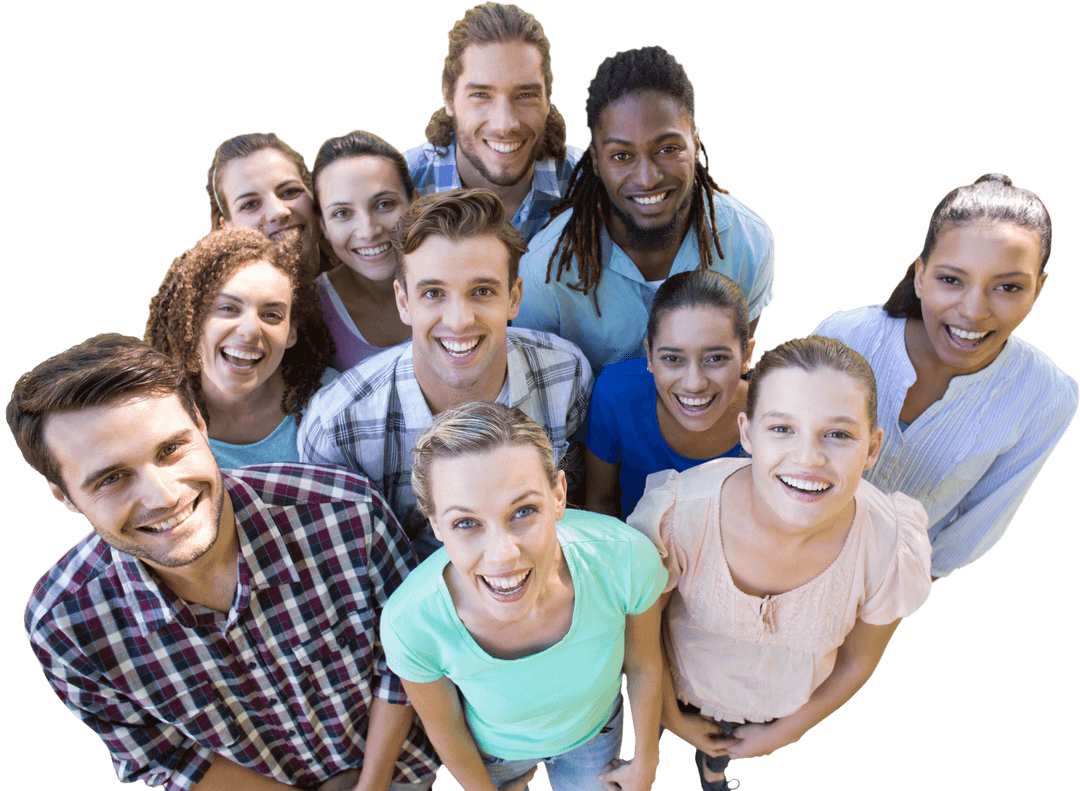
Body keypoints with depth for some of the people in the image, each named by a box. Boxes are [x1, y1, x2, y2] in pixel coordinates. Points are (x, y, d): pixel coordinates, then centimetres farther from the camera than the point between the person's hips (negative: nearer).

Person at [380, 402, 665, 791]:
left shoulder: (625, 559, -37)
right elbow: (444, 728, -15)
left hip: (596, 730, 1)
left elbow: (642, 665, -14)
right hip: (495, 748, 0)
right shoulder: (411, 624, -38)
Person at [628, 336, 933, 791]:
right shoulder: (677, 515, -38)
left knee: (721, 750, 34)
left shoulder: (894, 551, -32)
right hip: (686, 683, -2)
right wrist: (671, 717, -2)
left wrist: (784, 733, 1)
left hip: (785, 699, 2)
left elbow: (857, 661, -10)